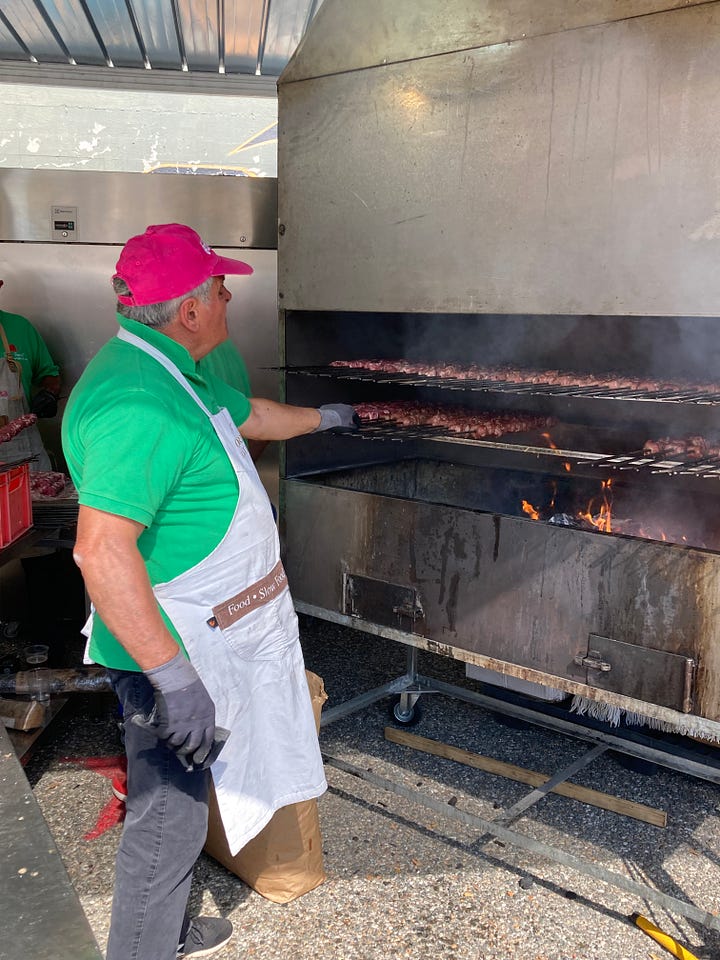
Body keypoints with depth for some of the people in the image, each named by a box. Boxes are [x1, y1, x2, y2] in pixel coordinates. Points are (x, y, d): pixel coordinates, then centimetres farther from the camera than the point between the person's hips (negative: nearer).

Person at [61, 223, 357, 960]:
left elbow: (249, 415, 26)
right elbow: (103, 551, -34)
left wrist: (329, 417, 41)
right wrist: (174, 678, -33)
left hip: (205, 637, 11)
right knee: (167, 819, 6)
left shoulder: (170, 373, 8)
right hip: (170, 649, -11)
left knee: (179, 804, 25)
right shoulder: (138, 405, -28)